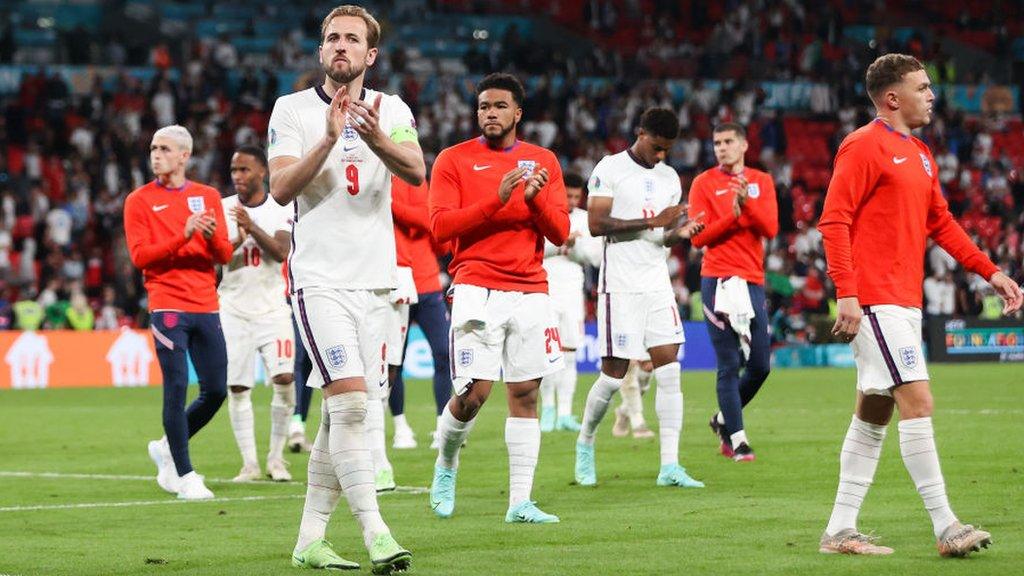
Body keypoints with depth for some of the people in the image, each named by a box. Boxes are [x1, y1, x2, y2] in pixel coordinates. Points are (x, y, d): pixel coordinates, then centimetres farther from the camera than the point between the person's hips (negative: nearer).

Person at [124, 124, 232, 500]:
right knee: (177, 389, -8)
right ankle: (184, 475, -1)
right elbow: (139, 256, -7)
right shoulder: (139, 200, 3)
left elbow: (225, 255, 10)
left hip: (206, 306, 4)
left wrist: (212, 236, -13)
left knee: (216, 390, 4)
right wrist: (183, 236, -18)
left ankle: (168, 448, 24)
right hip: (168, 306, -4)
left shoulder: (208, 197, 12)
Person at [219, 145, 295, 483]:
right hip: (234, 309, 1)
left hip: (272, 307, -1)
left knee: (284, 378, -12)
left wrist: (252, 227, -28)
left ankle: (276, 458, 1)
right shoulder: (223, 208, 3)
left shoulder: (281, 210, 0)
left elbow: (281, 252, -14)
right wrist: (237, 242, -22)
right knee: (237, 387, -1)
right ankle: (249, 463, 7)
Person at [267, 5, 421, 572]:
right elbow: (282, 187, -11)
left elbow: (416, 171, -11)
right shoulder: (293, 109, 1)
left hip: (374, 280, 4)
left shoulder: (391, 110, 8)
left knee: (343, 414, 7)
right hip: (319, 277, -4)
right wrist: (329, 138, -23)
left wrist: (374, 137, -29)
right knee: (350, 399, -18)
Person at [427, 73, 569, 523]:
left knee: (525, 394, 0)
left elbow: (560, 233, 9)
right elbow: (440, 226, -6)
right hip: (477, 291, -3)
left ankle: (520, 501, 3)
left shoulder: (543, 162, 12)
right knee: (474, 393, -11)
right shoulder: (453, 160, 4)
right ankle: (445, 467, 17)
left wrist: (535, 198, -11)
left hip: (530, 291, 3)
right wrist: (496, 200, -16)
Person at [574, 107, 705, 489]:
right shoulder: (610, 169, -5)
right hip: (620, 285, -5)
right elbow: (597, 224, -14)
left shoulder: (669, 178, 14)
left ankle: (669, 466, -6)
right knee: (613, 374, -1)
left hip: (658, 284, 6)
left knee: (669, 371, -4)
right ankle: (585, 443, 23)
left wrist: (680, 232, -5)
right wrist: (653, 221, -18)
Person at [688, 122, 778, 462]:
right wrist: (733, 216, -16)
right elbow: (699, 237, -4)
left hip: (753, 281, 4)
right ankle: (737, 440, -2)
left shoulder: (761, 182, 11)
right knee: (729, 365, -7)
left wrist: (747, 203, -16)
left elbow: (770, 228, -2)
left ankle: (724, 421, 26)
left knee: (760, 365, 4)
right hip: (718, 281, -4)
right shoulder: (704, 183, 3)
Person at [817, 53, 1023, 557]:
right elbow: (834, 222, -14)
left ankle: (840, 530, 13)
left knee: (874, 414, 9)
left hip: (904, 302, 9)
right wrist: (846, 294, -21)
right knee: (917, 402, -11)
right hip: (875, 302, -9)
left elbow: (940, 223, 25)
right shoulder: (865, 146, -9)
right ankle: (945, 528, -10)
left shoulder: (919, 155, 18)